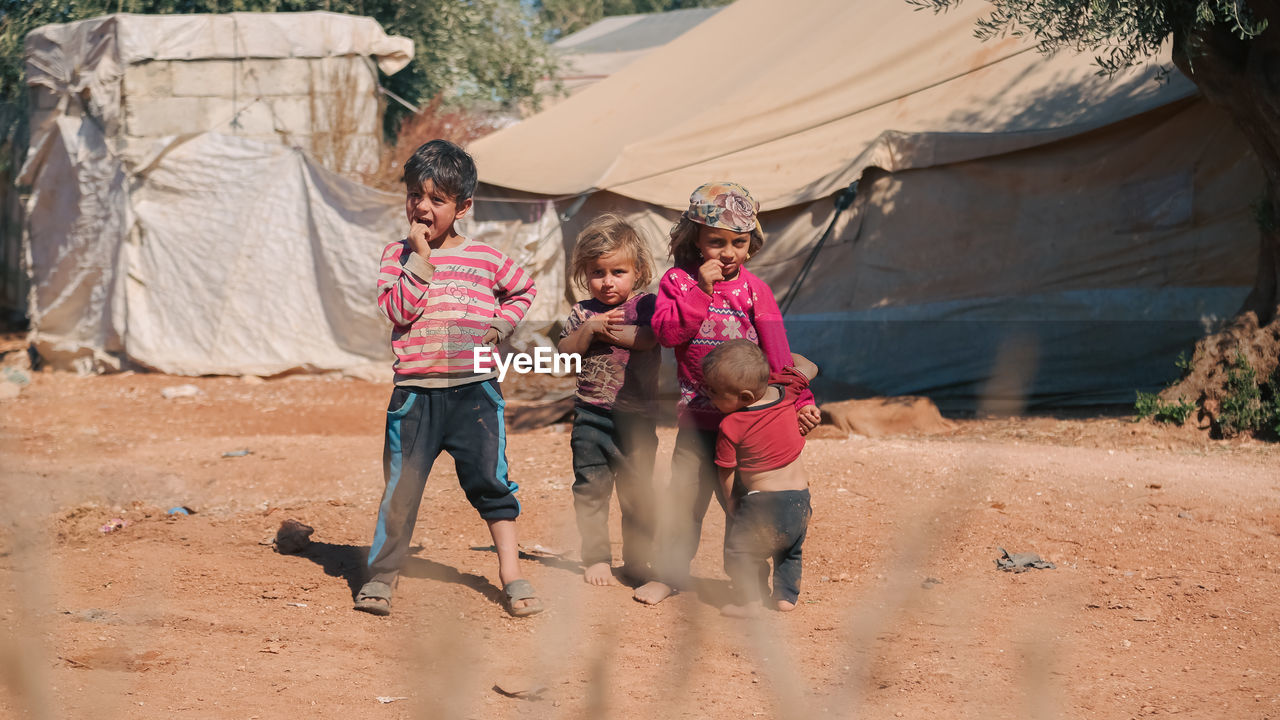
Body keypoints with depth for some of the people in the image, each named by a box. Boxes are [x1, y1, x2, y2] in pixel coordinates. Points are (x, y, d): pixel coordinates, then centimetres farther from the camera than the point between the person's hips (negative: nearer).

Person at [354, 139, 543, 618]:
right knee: (401, 484, 1)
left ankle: (512, 575, 7)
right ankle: (380, 577, 12)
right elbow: (398, 310, -10)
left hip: (474, 388, 0)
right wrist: (421, 258, -13)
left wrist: (502, 324, 7)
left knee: (489, 480, -1)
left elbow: (523, 290, 24)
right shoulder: (398, 255, 5)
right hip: (415, 392, 0)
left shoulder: (486, 259, 6)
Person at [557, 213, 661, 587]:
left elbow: (650, 338, -19)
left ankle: (637, 559, 20)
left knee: (637, 491, 7)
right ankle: (596, 558, 10)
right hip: (591, 415, 1)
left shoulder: (646, 305, 0)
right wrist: (589, 329, -16)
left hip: (637, 416, -1)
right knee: (590, 487, 1)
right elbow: (564, 352, -2)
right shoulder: (583, 313, 6)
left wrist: (610, 331, -16)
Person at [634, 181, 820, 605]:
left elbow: (777, 352, -4)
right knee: (684, 495, 7)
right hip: (697, 416, 1)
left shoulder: (753, 290, -2)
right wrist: (701, 290, -21)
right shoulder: (678, 281, 0)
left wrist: (800, 400, -10)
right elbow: (666, 331, -15)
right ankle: (669, 571, 20)